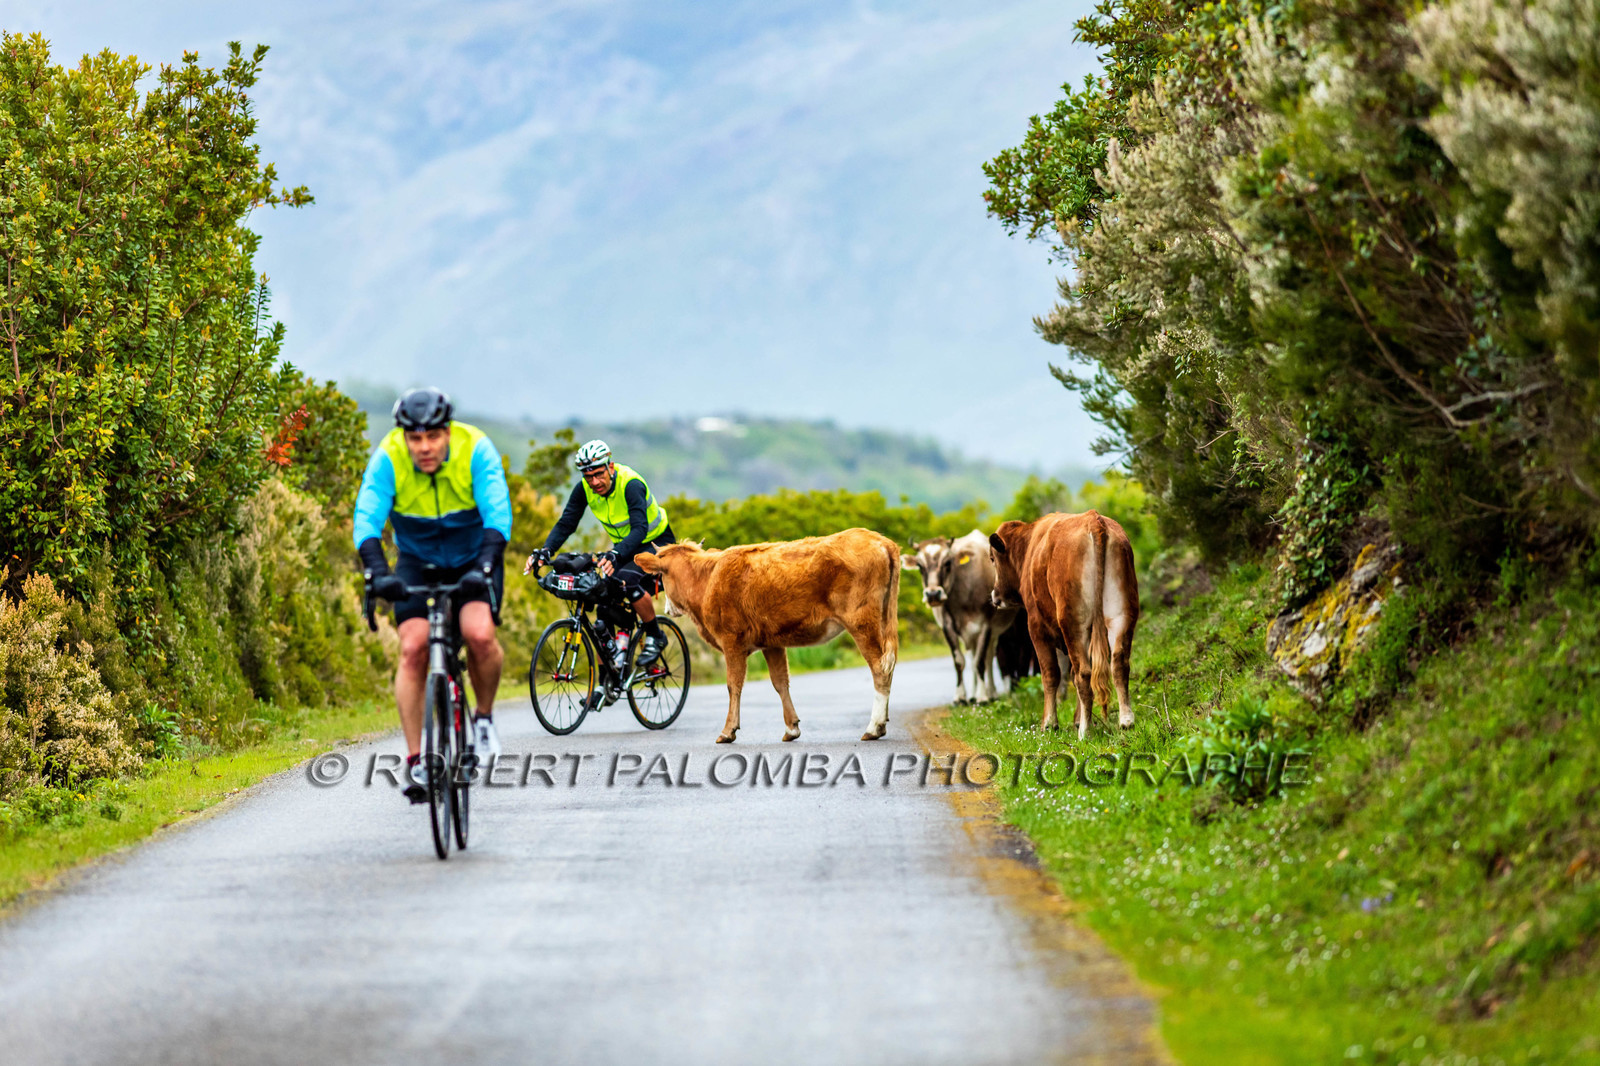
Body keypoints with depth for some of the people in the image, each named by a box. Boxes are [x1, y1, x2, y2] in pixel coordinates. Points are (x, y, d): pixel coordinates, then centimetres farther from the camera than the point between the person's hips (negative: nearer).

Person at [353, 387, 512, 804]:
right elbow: (367, 520, -31)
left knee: (479, 634, -26)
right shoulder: (387, 459, -22)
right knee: (413, 648, -16)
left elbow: (498, 515, -32)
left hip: (473, 561, -1)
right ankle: (415, 760, -10)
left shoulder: (476, 450, -25)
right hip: (417, 562, 1)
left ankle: (485, 717, 1)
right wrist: (378, 573, -47)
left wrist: (485, 566, -47)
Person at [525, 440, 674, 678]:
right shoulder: (584, 489, -15)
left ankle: (655, 637, -12)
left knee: (627, 578, -34)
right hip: (623, 547, 7)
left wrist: (616, 555, -61)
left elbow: (640, 528, -43)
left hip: (657, 544, -7)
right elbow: (566, 524, -14)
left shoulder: (631, 485, -32)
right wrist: (545, 551, -33)